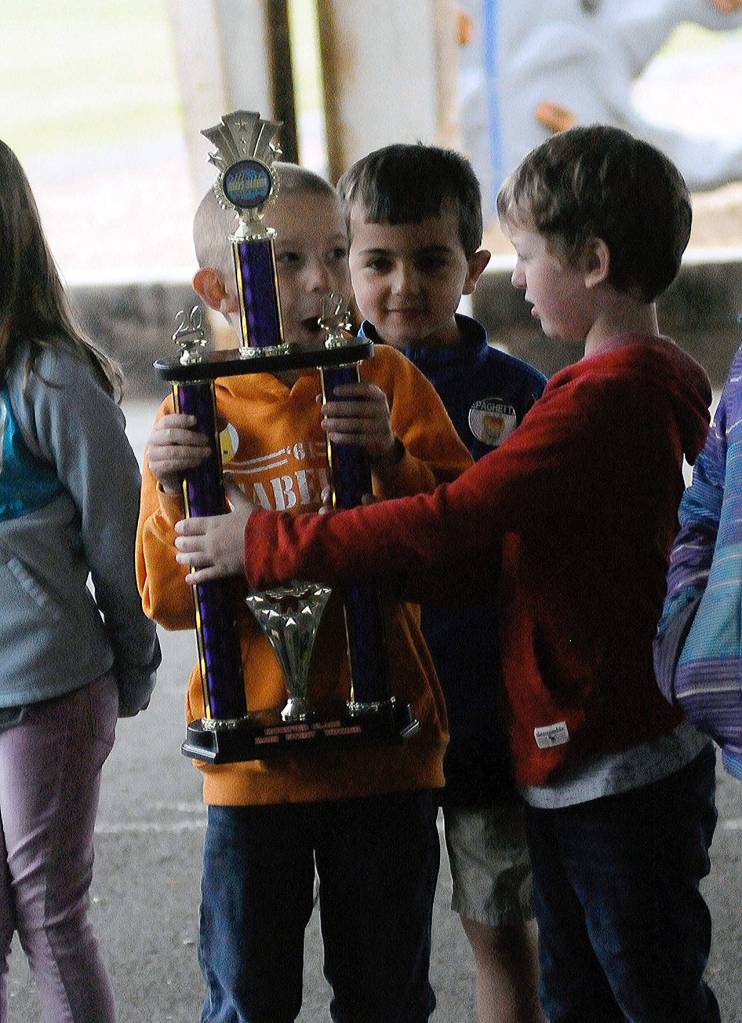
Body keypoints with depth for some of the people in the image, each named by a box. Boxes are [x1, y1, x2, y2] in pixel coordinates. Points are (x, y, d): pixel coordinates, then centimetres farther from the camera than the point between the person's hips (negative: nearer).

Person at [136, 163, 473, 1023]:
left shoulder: (387, 382, -1)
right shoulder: (194, 413, 1)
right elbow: (171, 603, -1)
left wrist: (389, 458, -22)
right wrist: (172, 493, -16)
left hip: (381, 748, 0)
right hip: (252, 753, 1)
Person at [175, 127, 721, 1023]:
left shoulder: (609, 396, -21)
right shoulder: (648, 383, 13)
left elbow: (457, 522, -26)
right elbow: (496, 547, 11)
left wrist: (268, 542, -20)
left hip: (621, 772, -10)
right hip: (567, 763, 10)